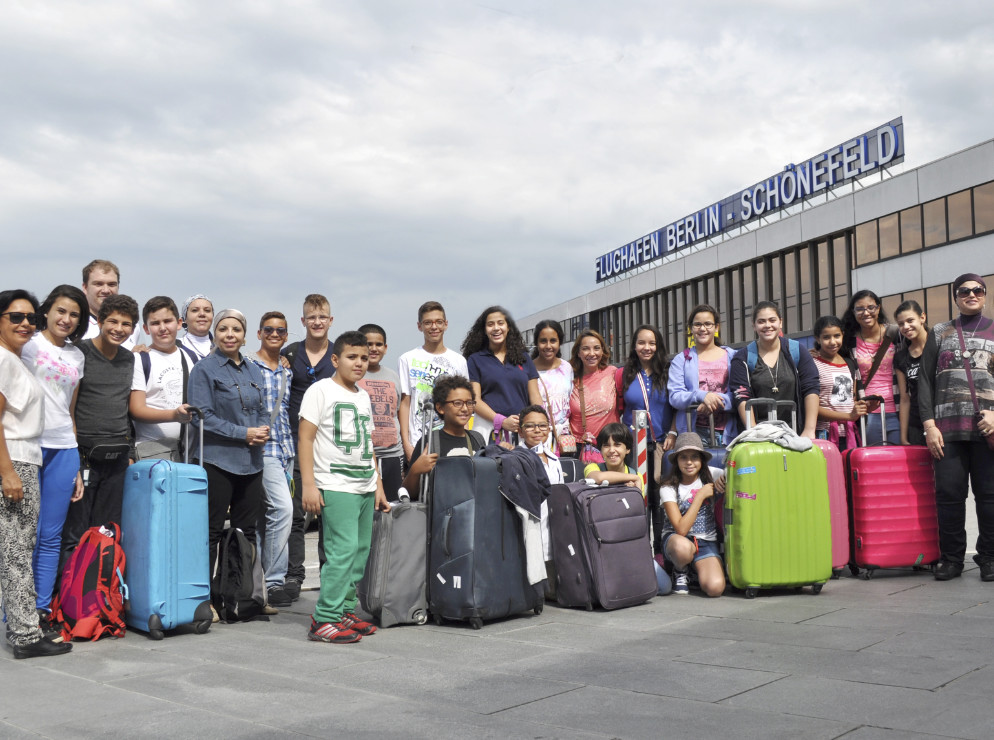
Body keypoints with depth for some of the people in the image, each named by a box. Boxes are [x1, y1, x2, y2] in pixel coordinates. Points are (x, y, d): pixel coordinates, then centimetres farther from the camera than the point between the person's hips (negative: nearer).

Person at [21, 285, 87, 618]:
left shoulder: (77, 356, 16)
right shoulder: (29, 344, 0)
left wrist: (77, 466, 15)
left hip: (63, 450, 5)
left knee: (51, 536, 7)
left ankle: (43, 611, 14)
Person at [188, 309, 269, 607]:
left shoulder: (253, 370, 14)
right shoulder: (205, 369, -4)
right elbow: (204, 416, -11)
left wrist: (262, 432, -5)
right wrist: (244, 434, -14)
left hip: (251, 462, 6)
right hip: (217, 461, -6)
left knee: (247, 531, 10)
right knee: (212, 532, -1)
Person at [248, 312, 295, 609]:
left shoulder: (287, 373, 17)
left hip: (286, 450, 7)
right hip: (262, 449, -7)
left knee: (267, 514, 11)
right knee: (283, 507, -19)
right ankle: (274, 580, -11)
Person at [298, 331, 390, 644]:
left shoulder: (363, 397, 19)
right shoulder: (321, 390, -3)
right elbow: (305, 438, -8)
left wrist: (378, 485, 20)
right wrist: (308, 486, -15)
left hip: (365, 488, 8)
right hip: (336, 487, -7)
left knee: (360, 553, 7)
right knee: (343, 551, -13)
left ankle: (345, 611, 17)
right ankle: (324, 620, -7)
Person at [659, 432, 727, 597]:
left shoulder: (710, 475, -1)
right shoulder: (668, 489, -9)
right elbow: (681, 529, -19)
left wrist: (724, 478, -16)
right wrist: (700, 496, -17)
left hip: (706, 541, 2)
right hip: (676, 539, -2)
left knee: (715, 588, -26)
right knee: (683, 547, -42)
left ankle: (697, 569, 10)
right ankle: (680, 572, -5)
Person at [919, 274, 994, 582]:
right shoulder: (939, 334, 15)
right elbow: (925, 381, 9)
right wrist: (929, 424, -1)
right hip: (947, 429, 1)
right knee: (948, 494, -1)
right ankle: (951, 557, 9)